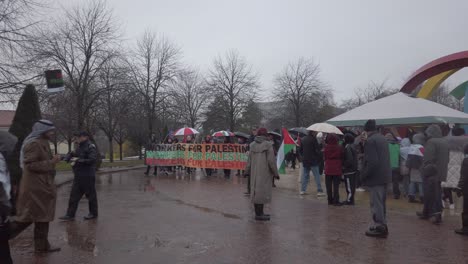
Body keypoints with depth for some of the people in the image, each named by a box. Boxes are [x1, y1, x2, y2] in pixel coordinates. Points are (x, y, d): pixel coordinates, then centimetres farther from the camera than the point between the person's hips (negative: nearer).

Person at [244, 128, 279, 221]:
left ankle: (258, 212, 24)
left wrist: (247, 171, 18)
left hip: (254, 172, 6)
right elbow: (271, 160, -12)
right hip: (264, 172, -6)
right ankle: (259, 214, 2)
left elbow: (249, 159, 9)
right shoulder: (268, 145, -10)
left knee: (256, 191, 13)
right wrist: (276, 173, -4)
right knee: (262, 191, -1)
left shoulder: (253, 145, 6)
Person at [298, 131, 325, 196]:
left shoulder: (304, 139, 11)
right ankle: (319, 191, -2)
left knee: (305, 175, 11)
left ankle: (302, 190, 11)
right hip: (313, 161, -6)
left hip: (305, 161, 7)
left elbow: (300, 150, 17)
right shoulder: (313, 139, -11)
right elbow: (318, 150, -13)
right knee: (317, 176, -1)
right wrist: (320, 153, 6)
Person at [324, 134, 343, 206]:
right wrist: (341, 166, 15)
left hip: (328, 169, 1)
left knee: (329, 186, 10)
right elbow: (342, 158, 1)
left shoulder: (326, 148, -8)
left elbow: (324, 157, 2)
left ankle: (330, 200, 15)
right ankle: (336, 201, 5)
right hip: (337, 169, -1)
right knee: (336, 186, 4)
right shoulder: (339, 148, -10)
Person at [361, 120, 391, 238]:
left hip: (375, 177, -9)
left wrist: (363, 175, -14)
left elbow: (372, 162, -23)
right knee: (382, 202, 19)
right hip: (385, 175, 9)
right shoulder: (383, 138, 10)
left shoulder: (370, 140, -17)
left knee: (376, 203, 0)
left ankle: (379, 228, 6)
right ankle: (382, 225, 30)